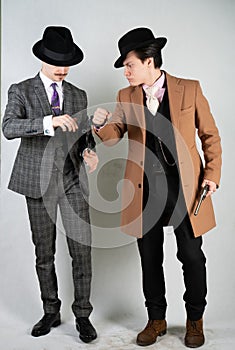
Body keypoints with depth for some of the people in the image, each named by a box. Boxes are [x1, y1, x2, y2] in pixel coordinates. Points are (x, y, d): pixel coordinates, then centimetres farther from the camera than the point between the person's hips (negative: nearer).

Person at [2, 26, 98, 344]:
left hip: (73, 179, 2)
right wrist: (49, 121, -33)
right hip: (39, 180, -1)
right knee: (44, 253, 10)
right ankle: (51, 312, 27)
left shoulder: (78, 96, 9)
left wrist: (89, 152, -8)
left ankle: (83, 315, 14)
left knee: (82, 249, -2)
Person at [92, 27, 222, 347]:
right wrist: (101, 123, -15)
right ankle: (156, 319, 30)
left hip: (185, 186, -2)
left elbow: (210, 135, 3)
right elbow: (112, 137, 7)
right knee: (150, 258, 10)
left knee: (192, 256, 5)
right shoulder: (126, 97, 6)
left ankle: (195, 320, 27)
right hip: (145, 188, 3)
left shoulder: (189, 90, -1)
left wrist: (212, 174, -5)